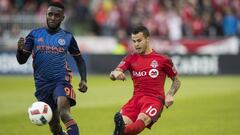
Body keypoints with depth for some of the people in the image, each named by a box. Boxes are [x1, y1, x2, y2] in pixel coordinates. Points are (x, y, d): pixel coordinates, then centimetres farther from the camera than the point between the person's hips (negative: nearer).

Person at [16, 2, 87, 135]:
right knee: (53, 124, 10)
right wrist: (20, 49, -21)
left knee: (64, 112, -30)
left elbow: (79, 60, 15)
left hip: (62, 81, -3)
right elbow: (22, 60, 1)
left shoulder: (67, 37, 2)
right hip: (42, 84, 3)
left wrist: (84, 80, 1)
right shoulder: (35, 34, 3)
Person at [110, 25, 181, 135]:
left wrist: (169, 95, -2)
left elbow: (176, 81, 17)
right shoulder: (131, 59, 14)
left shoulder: (162, 60, 8)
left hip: (154, 100, -4)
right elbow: (113, 74, 0)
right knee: (123, 121, -28)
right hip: (136, 98, 5)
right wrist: (115, 74, -25)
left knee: (142, 119, -38)